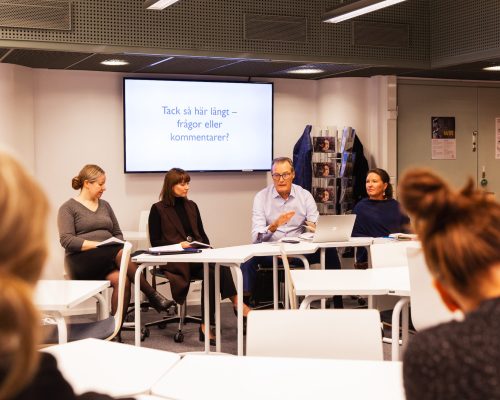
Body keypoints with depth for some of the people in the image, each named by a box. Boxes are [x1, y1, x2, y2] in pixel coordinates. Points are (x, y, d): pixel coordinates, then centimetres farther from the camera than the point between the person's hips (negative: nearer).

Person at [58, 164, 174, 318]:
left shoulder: (105, 205, 20)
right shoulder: (68, 208, 3)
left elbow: (118, 233, 21)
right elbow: (66, 240, -10)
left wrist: (117, 245, -4)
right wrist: (98, 245, -20)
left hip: (108, 260, 5)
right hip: (81, 260, -5)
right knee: (121, 253, -34)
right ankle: (152, 295, -30)